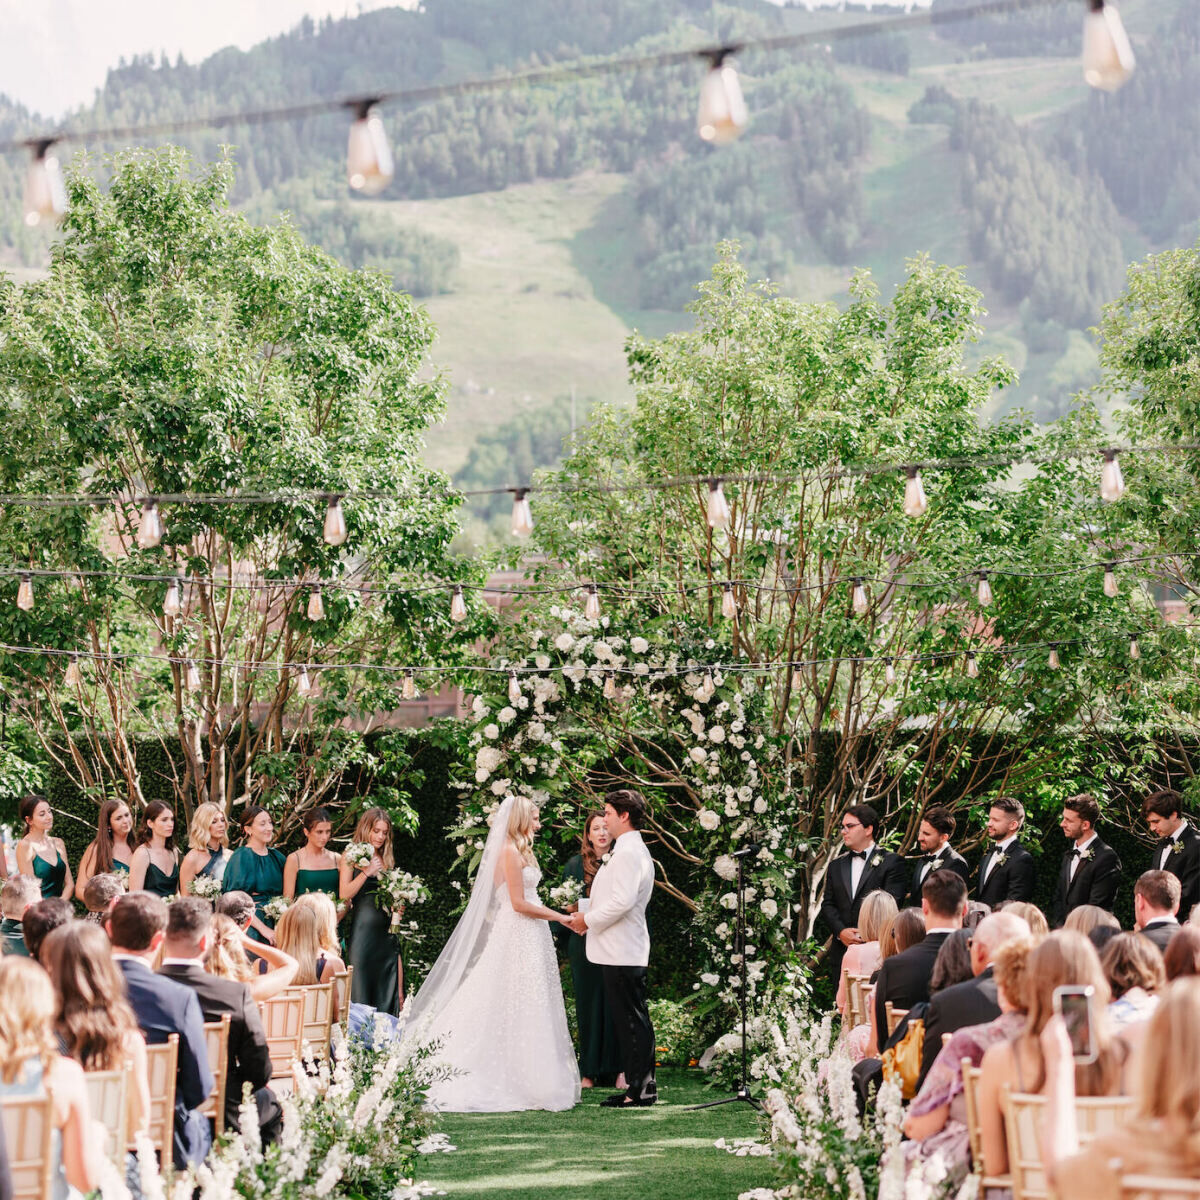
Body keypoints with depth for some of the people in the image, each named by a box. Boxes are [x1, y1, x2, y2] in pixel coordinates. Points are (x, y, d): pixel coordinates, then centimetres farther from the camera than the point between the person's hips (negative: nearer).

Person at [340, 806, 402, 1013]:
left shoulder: (387, 860, 17)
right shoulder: (351, 857, 3)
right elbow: (344, 894, -7)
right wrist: (366, 872, -13)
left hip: (386, 931, 5)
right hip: (362, 928, -5)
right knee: (361, 989, -7)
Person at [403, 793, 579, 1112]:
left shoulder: (520, 851, 16)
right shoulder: (510, 852, -13)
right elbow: (519, 903, -18)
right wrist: (561, 917, -13)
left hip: (530, 939, 10)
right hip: (519, 938, -10)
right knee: (515, 1010, -6)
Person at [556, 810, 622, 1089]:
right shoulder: (575, 864, 8)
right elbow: (566, 906, 14)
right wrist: (570, 908, -8)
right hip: (585, 943, 1)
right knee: (588, 1004, 4)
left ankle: (617, 1068, 7)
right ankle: (589, 1071, 9)